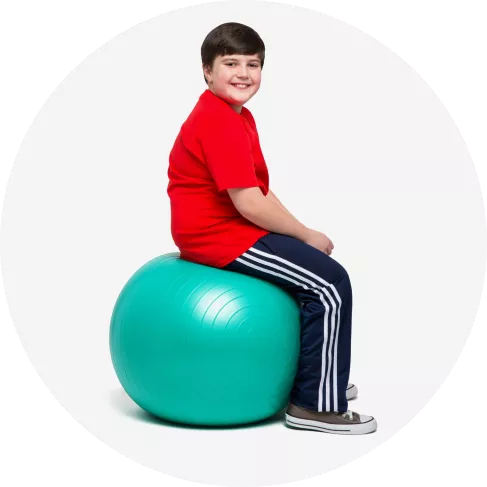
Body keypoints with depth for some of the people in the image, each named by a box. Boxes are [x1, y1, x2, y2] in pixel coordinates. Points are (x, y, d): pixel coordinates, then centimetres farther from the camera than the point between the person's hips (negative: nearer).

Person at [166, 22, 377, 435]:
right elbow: (248, 203, -25)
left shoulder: (238, 117, 14)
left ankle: (318, 379, 31)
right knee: (331, 284, -12)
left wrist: (299, 233, 3)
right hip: (219, 235, -11)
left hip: (230, 229, 11)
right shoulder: (219, 123, -20)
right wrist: (306, 235, -13)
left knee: (314, 270, 22)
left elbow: (260, 189, 15)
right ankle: (317, 405, -4)